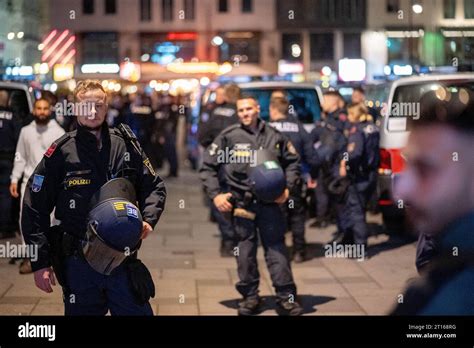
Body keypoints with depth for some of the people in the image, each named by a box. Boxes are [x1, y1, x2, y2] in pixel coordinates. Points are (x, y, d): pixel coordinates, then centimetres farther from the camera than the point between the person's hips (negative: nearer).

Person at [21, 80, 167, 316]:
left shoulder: (126, 145, 5)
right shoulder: (61, 151, -2)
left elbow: (154, 187, 14)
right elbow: (35, 207, -1)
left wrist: (148, 220, -6)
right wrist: (40, 263, -4)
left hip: (124, 259, 2)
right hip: (78, 263, -1)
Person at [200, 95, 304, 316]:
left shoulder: (274, 136, 5)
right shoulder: (228, 137, 0)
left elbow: (292, 162, 16)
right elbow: (208, 166, 4)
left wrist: (288, 188, 3)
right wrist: (215, 195, -4)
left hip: (269, 200, 1)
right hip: (241, 202, 0)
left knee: (276, 247, 0)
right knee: (245, 249, 6)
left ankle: (286, 297, 6)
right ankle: (250, 297, 17)